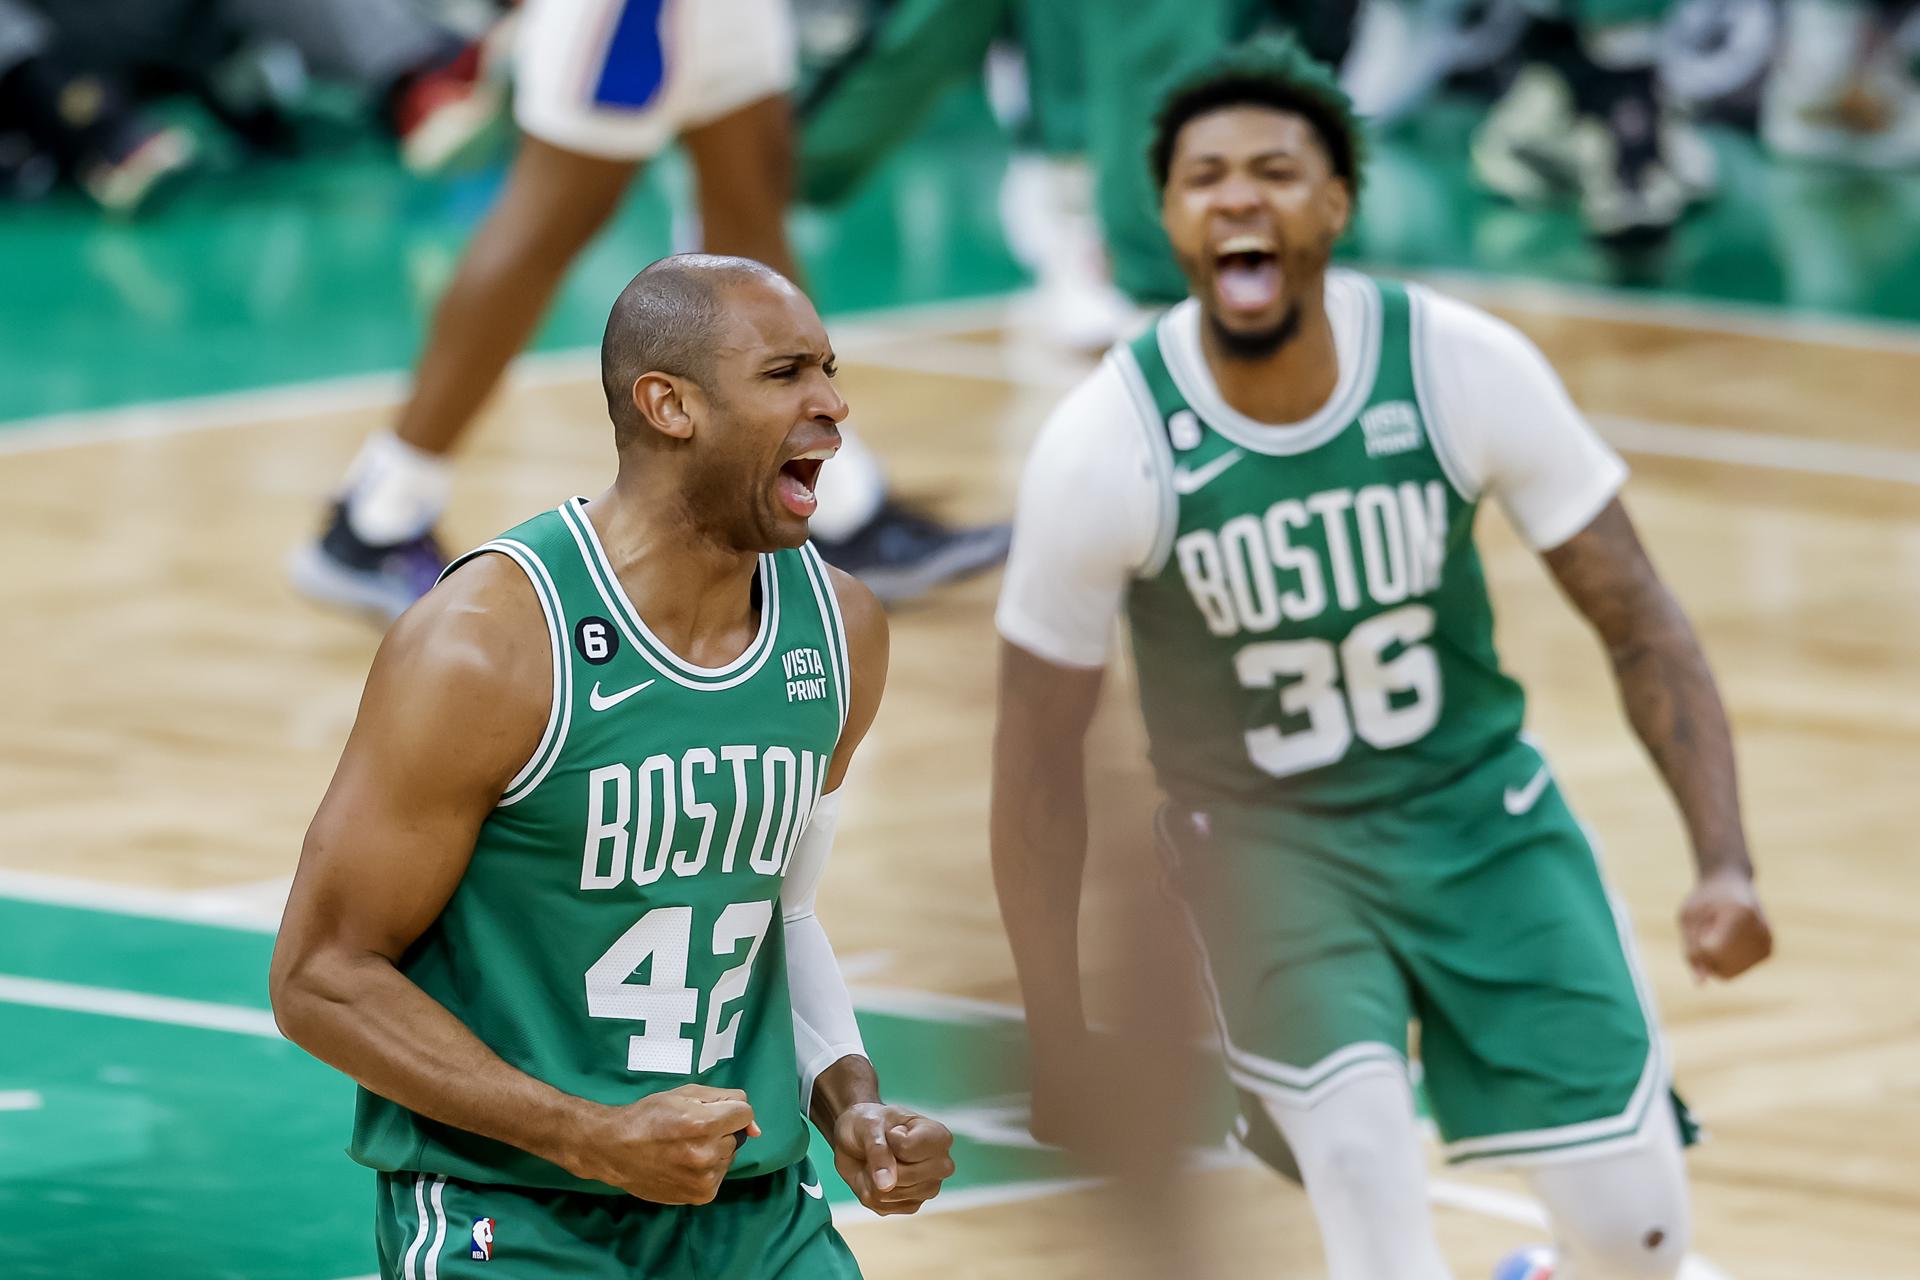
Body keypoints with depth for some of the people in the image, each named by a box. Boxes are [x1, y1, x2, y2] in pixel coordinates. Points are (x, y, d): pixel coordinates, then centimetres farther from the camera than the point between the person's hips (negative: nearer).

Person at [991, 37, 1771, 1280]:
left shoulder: (1464, 367, -18)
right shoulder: (1107, 443, -20)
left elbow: (1639, 622, -7)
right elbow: (1040, 756, -9)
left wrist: (1726, 864, -19)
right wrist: (1060, 1042, -6)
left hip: (1475, 803, 2)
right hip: (1269, 838, -2)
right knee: (1363, 1154, -27)